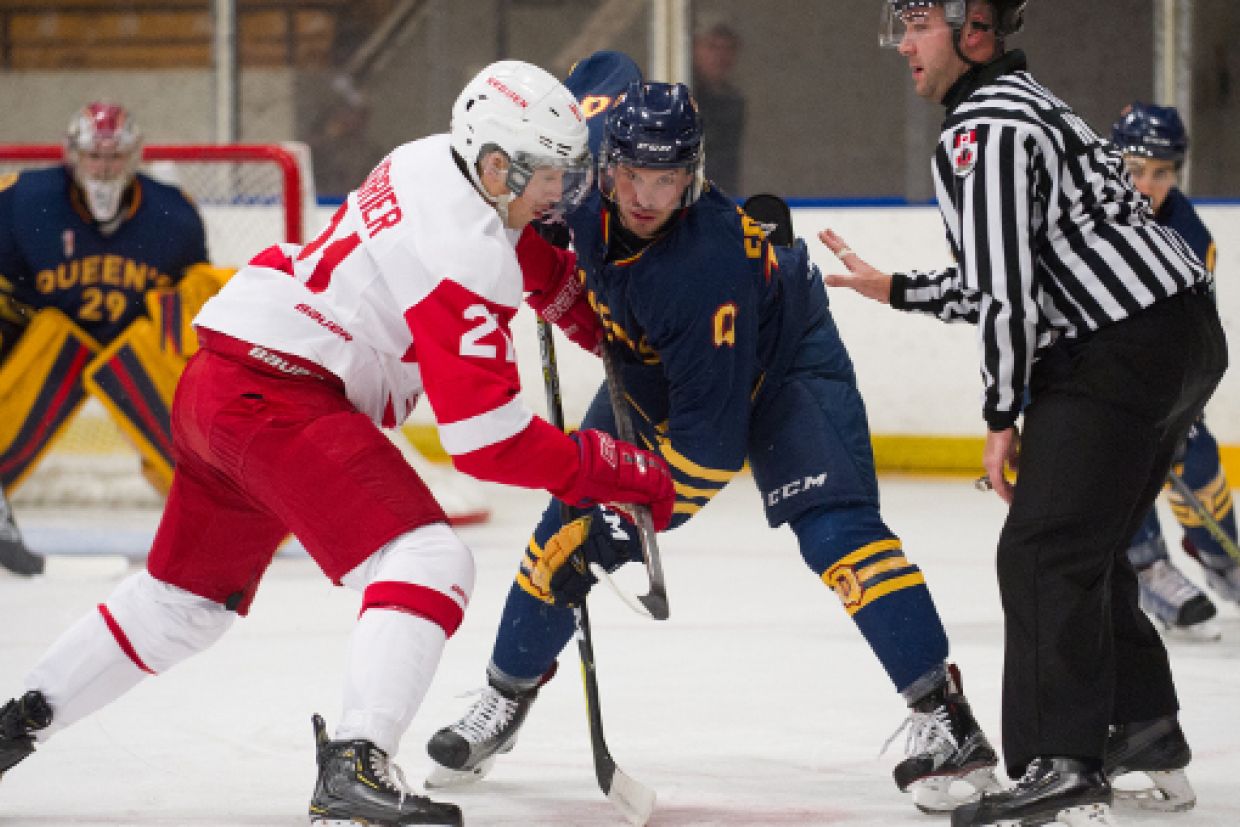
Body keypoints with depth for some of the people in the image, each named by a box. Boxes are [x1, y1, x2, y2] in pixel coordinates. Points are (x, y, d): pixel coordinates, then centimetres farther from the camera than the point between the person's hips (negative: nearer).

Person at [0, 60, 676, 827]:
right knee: (431, 562, -18)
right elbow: (489, 441, -19)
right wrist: (624, 471, -15)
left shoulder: (431, 160, 8)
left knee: (190, 593, 25)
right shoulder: (467, 255, -19)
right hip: (281, 396, -10)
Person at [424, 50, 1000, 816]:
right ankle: (504, 701, 20)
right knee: (570, 525, 3)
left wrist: (640, 522, -35)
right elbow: (609, 70, 0)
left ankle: (945, 718, -24)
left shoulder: (708, 267, -42)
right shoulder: (589, 147, -27)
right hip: (651, 368, 7)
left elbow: (709, 438, -37)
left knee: (835, 532, -23)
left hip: (781, 357, -7)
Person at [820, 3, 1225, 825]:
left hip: (1120, 354, -11)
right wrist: (896, 290, 30)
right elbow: (1013, 273, 28)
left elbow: (1006, 289, -17)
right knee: (1089, 548, 21)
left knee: (1045, 552, -13)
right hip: (1185, 333, 11)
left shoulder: (982, 130, -11)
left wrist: (1003, 416, -11)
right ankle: (1149, 740, 27)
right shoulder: (1026, 105, 23)